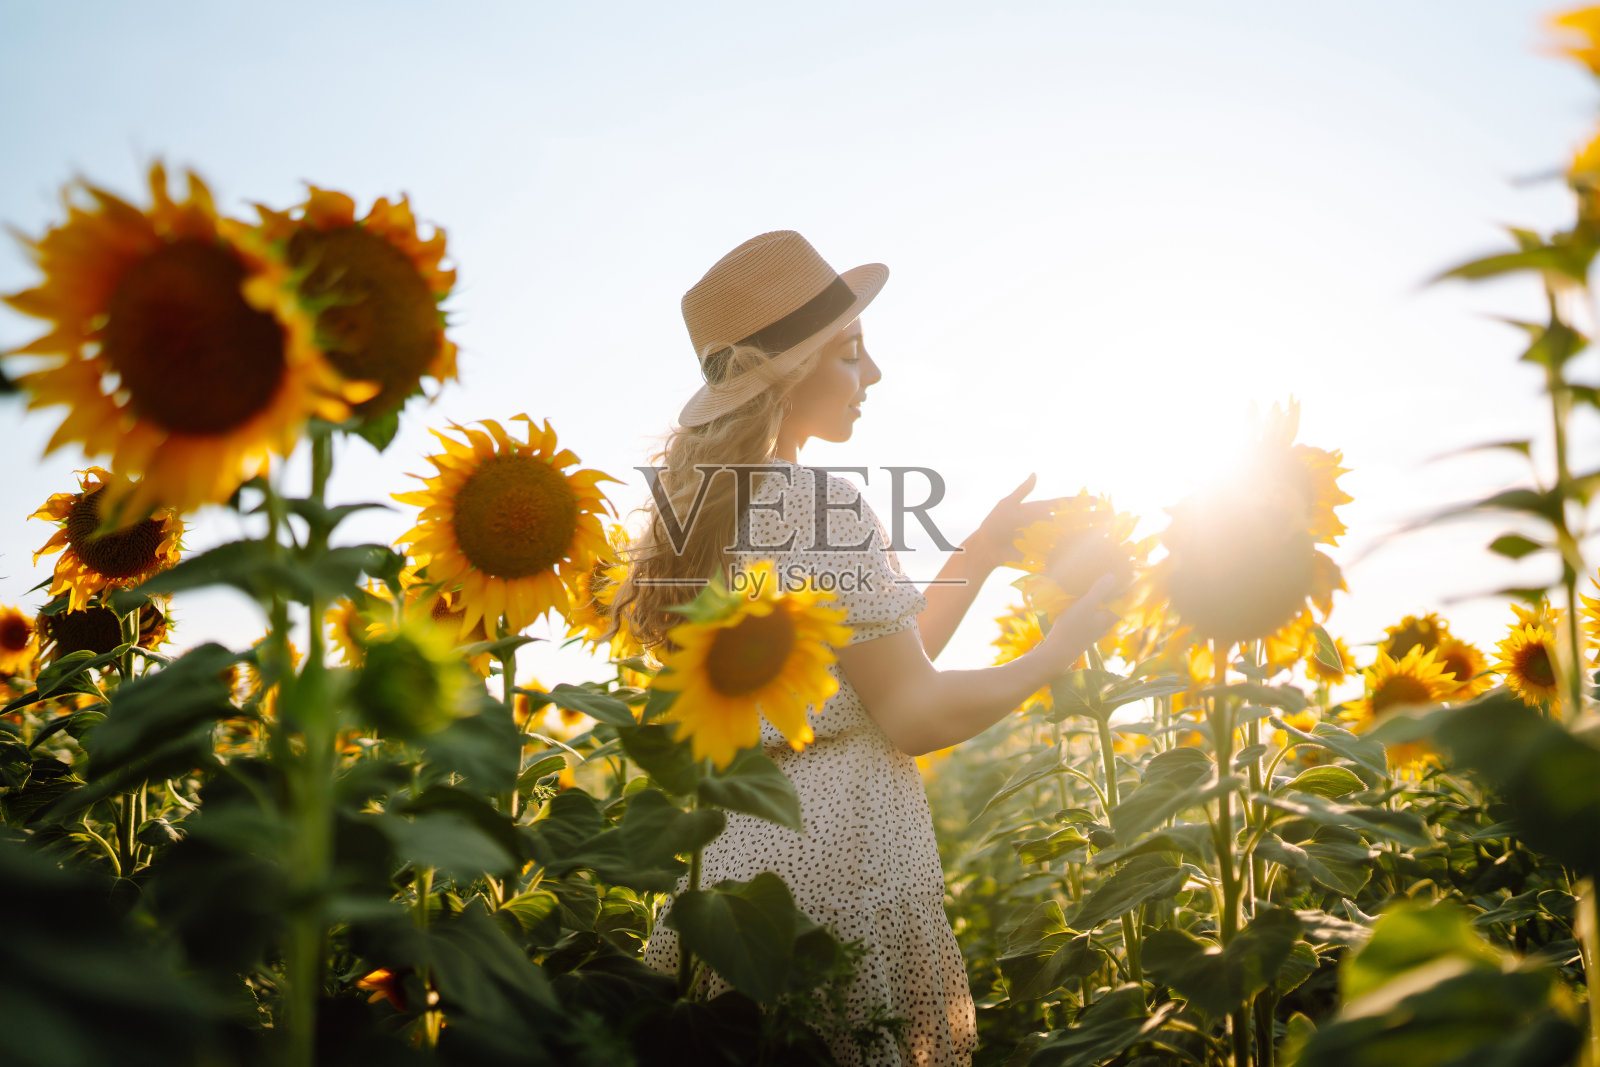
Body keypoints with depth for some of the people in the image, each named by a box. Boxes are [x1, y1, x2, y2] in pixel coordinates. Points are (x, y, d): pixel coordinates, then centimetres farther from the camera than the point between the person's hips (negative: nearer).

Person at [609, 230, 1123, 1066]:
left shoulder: (715, 501, 11)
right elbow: (916, 715, -14)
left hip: (734, 848, 9)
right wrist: (1058, 651, -1)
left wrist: (986, 548, 14)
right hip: (836, 861, -9)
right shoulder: (819, 505, -17)